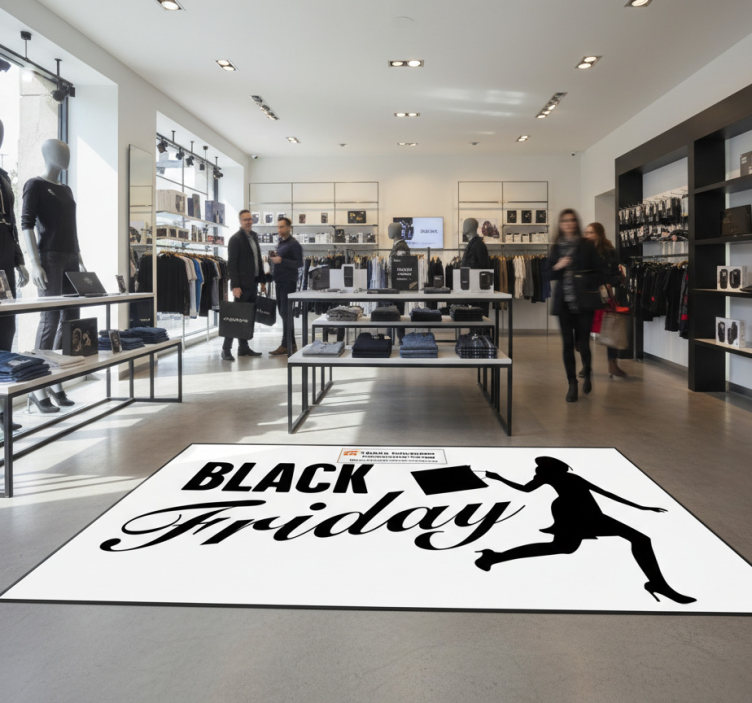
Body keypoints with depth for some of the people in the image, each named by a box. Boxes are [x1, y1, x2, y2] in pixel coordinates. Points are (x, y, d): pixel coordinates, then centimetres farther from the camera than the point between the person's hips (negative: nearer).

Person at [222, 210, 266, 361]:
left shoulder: (254, 236, 14)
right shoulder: (235, 239, -9)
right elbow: (232, 264, -13)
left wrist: (262, 280, 14)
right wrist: (235, 285, -18)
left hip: (253, 283, 7)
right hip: (242, 284, -7)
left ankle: (243, 347, 17)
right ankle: (226, 349, -1)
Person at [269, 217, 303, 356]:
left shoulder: (294, 244, -9)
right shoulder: (280, 243, 16)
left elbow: (299, 263, -14)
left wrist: (281, 261, -21)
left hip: (288, 282, -9)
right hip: (279, 281, 9)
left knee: (286, 312, -8)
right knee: (283, 312, 10)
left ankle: (286, 345, -5)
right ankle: (291, 343, 18)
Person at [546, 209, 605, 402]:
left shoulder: (587, 245, 1)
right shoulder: (556, 247, 10)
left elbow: (599, 270, 2)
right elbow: (549, 274, 11)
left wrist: (593, 286, -10)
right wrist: (558, 266, -8)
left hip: (583, 301, -3)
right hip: (564, 301, 3)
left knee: (583, 342, -3)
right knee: (567, 343, 3)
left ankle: (587, 374, 26)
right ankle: (572, 384, 13)